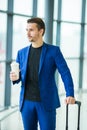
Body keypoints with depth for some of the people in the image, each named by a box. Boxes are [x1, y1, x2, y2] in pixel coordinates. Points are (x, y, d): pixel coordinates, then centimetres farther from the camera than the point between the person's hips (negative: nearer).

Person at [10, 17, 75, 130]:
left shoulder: (53, 50, -3)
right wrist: (14, 77, -12)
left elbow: (65, 73, -8)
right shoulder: (22, 52, 8)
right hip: (27, 102, 4)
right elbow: (19, 76, 13)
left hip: (47, 102, -3)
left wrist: (70, 94, -21)